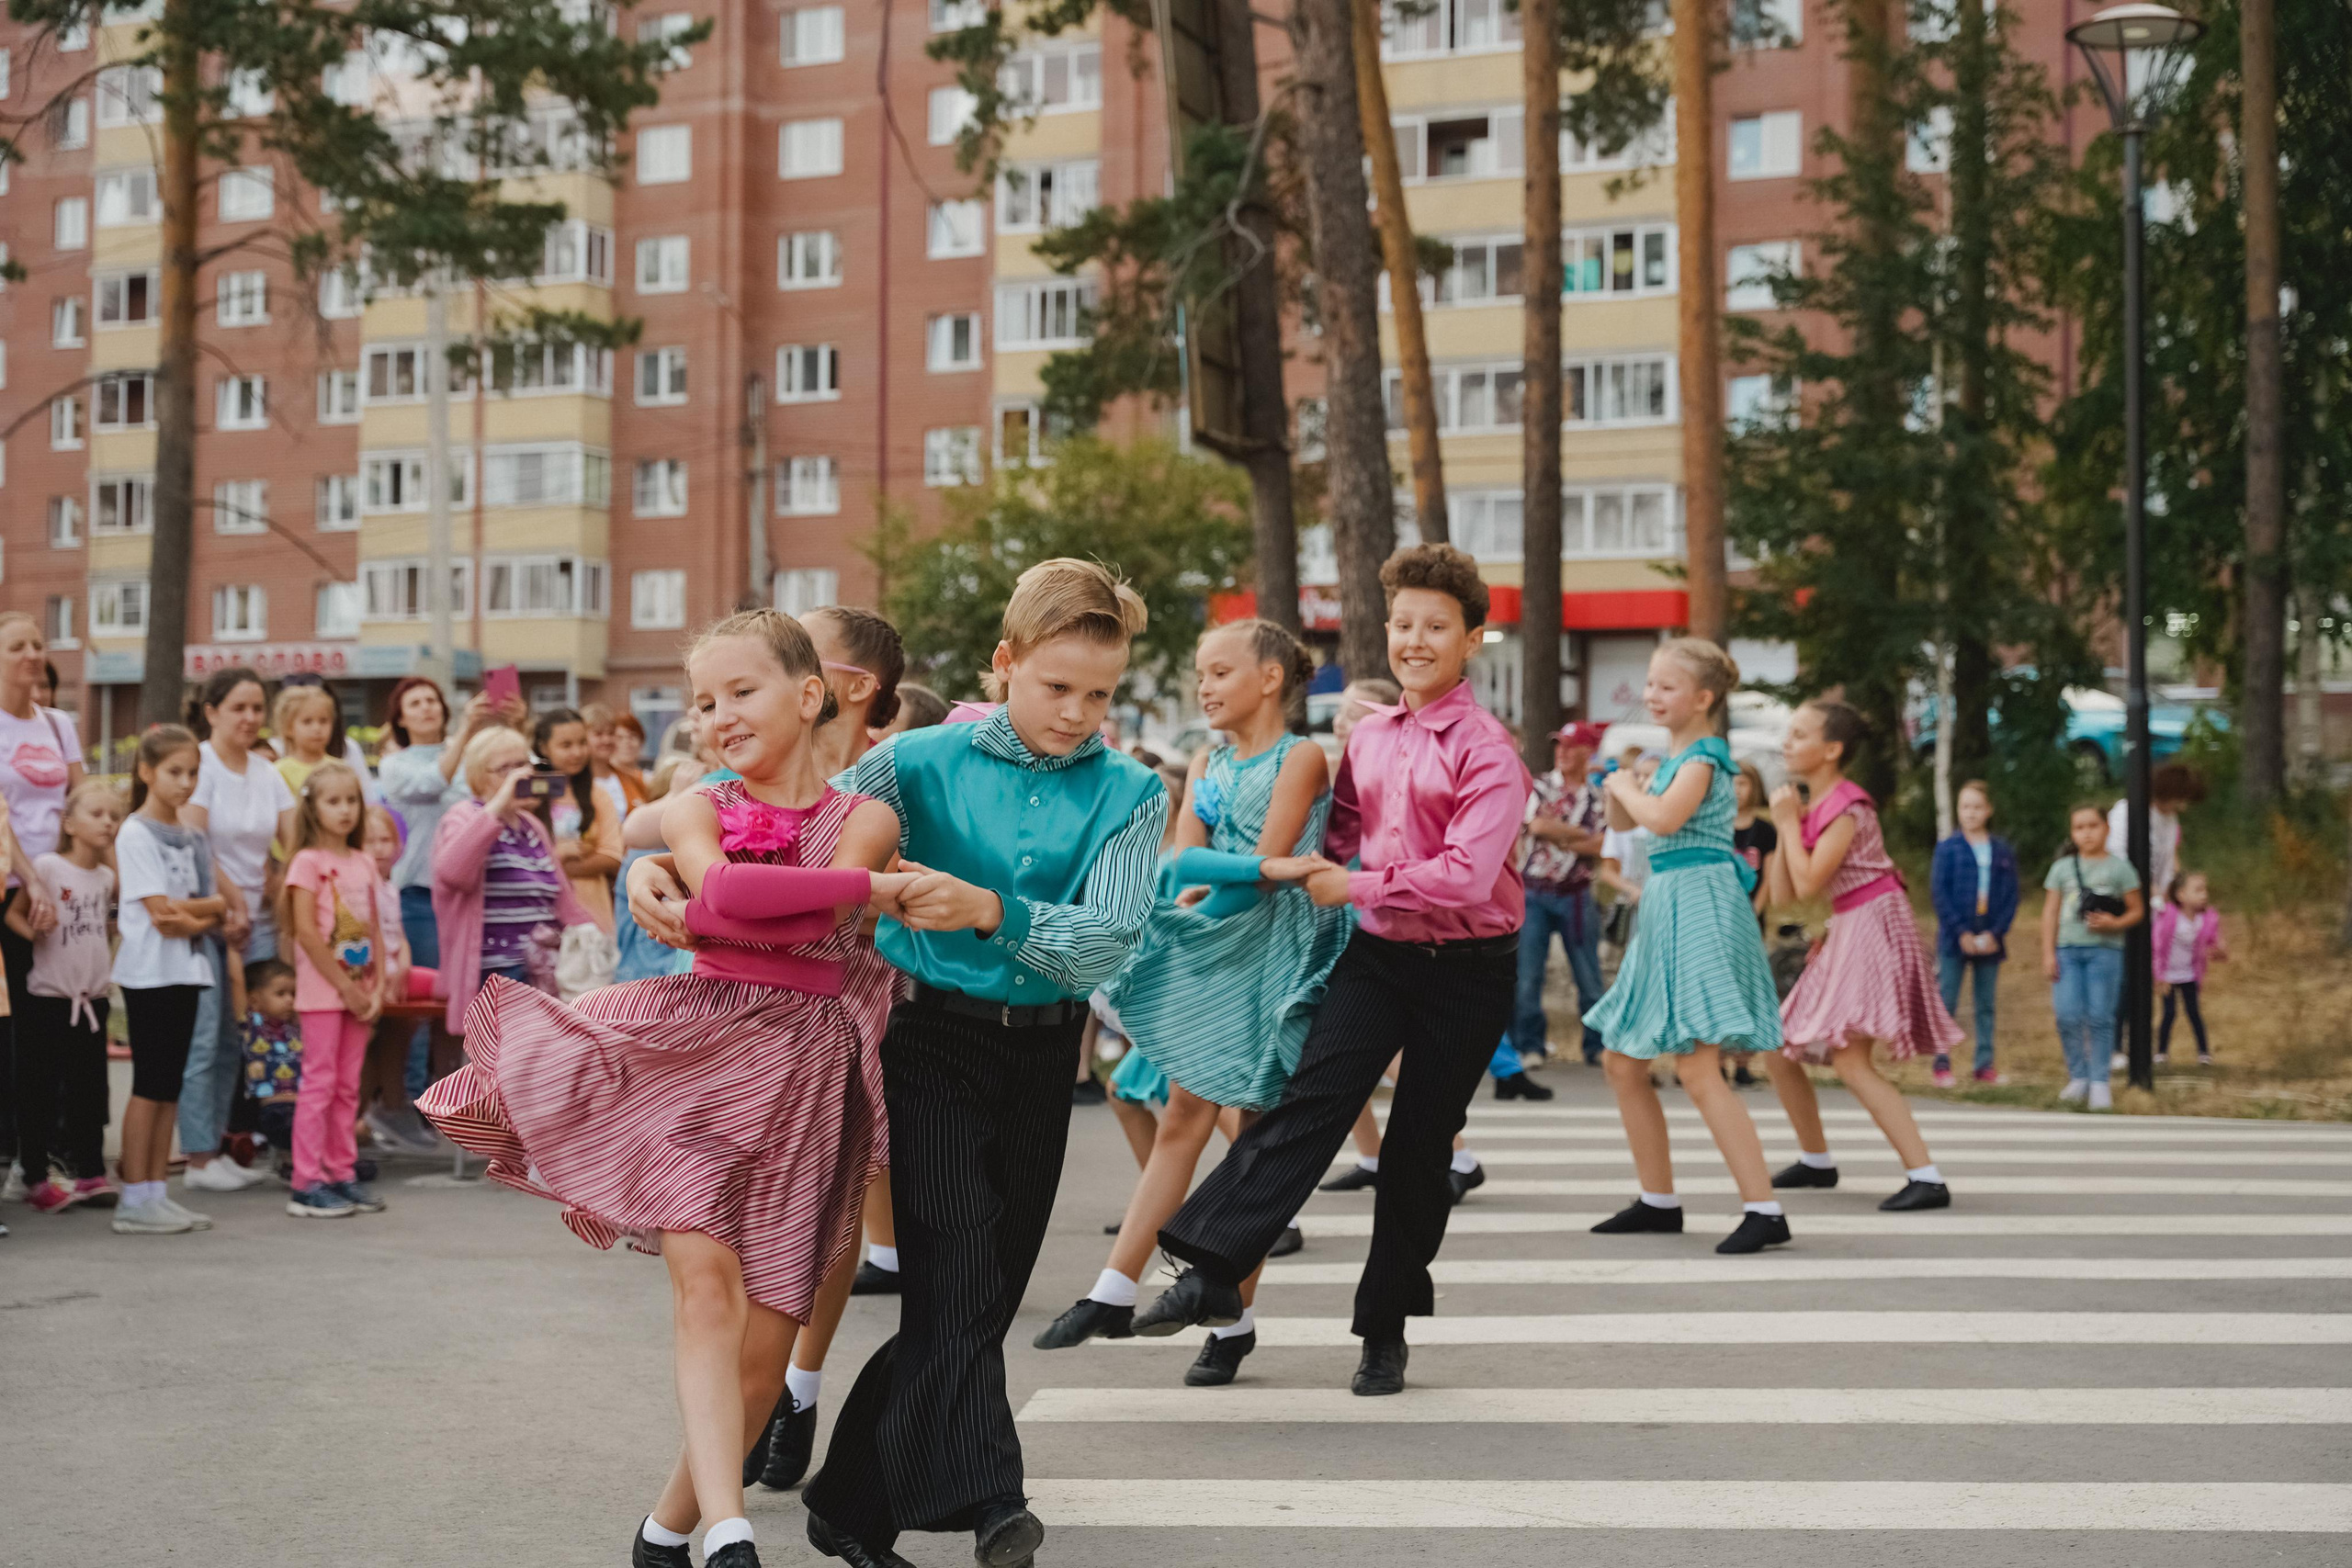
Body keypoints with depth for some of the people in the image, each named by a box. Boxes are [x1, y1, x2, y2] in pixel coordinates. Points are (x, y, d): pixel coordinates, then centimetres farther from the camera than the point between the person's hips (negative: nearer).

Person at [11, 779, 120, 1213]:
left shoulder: (107, 876, 8)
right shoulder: (47, 867, -10)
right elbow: (14, 913, -11)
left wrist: (114, 930, 6)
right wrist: (38, 936, -25)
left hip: (93, 997, 5)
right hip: (48, 997, -5)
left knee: (89, 1091, 10)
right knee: (40, 1094, 1)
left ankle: (91, 1173, 18)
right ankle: (36, 1180, 9)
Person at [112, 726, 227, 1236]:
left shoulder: (193, 838, 13)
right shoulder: (135, 835, -7)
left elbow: (212, 917, 7)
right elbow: (162, 914, -15)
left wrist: (195, 920, -15)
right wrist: (216, 905, -4)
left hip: (187, 970, 7)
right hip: (149, 973, -7)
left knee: (170, 1086, 7)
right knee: (150, 1085, -5)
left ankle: (156, 1193, 11)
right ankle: (135, 1201, -1)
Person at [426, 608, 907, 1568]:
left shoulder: (866, 819, 6)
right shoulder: (695, 811, 9)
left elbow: (812, 930, -12)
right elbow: (724, 887, -12)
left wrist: (697, 911, -8)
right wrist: (877, 888, -8)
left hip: (805, 1067, 0)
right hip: (698, 1046, 0)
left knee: (761, 1346, -1)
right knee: (704, 1274, -22)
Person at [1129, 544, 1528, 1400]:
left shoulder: (1487, 750, -12)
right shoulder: (1367, 736, 7)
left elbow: (1467, 876, -22)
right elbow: (1338, 832, 22)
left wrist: (1355, 887, -16)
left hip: (1466, 969, -4)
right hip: (1379, 952, 4)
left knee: (1420, 1144, 6)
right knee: (1313, 1098, -16)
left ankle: (1386, 1329, 21)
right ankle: (1210, 1273, -21)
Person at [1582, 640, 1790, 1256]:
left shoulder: (1703, 756, -11)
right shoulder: (1673, 757, 16)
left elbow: (1663, 816, -28)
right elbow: (1624, 823, 24)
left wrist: (1628, 787, -8)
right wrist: (1618, 788, 3)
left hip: (1701, 908, -10)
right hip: (1665, 907, 10)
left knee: (1697, 1068, -19)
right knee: (1623, 1062, 14)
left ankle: (1765, 1209, -19)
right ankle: (1659, 1200, 24)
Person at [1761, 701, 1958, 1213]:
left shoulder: (1846, 806, -15)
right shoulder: (1811, 807, 12)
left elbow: (1808, 884, -21)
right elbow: (1784, 893, 8)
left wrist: (1788, 822, -11)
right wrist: (1786, 825, -1)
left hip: (1874, 927, -10)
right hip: (1844, 933, 10)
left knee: (1849, 1058, -21)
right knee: (1778, 1050, 12)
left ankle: (1927, 1178, -23)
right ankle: (1816, 1161, 28)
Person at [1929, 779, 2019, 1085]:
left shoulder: (2003, 851, 6)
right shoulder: (1948, 849, -1)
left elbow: (2011, 896, 5)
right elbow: (1939, 893, -5)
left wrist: (1995, 933, -8)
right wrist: (1961, 933, -12)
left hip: (1990, 940, 3)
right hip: (1954, 939, -2)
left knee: (1987, 1005, 8)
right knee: (1946, 1002, -3)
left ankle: (1985, 1064, 14)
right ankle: (1942, 1063, 2)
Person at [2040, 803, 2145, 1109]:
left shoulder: (2119, 868, 4)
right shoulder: (2062, 868, 9)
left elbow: (2136, 910, 7)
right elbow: (2050, 912, 9)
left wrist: (2114, 923, -13)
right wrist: (2048, 953, 3)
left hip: (2104, 949, -2)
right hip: (2068, 949, 2)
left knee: (2100, 1017, -4)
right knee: (2068, 1017, -6)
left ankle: (2099, 1083, 3)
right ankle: (2078, 1077, 8)